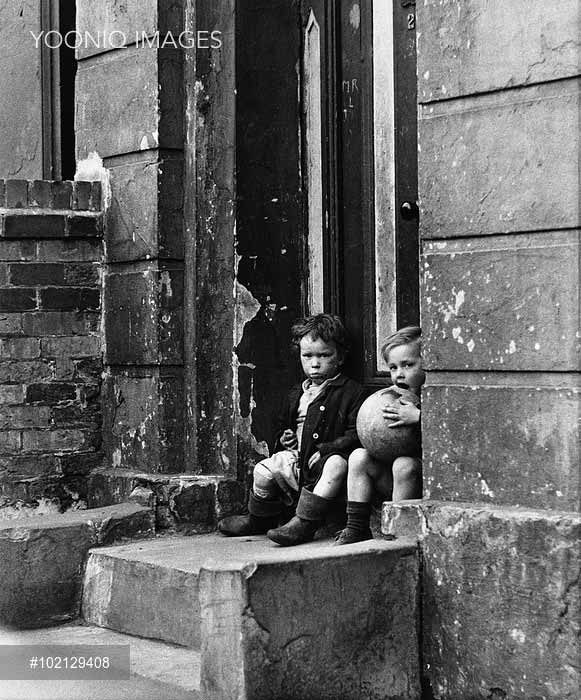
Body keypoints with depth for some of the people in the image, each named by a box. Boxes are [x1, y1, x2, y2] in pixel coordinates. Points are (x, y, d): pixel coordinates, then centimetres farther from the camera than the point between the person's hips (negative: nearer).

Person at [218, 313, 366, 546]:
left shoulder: (352, 392, 0)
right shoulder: (296, 395, 20)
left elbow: (356, 434, -8)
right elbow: (283, 425, 34)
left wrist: (327, 448, -18)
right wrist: (284, 438, 10)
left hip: (328, 458, -5)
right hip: (297, 458, 5)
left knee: (335, 466, -37)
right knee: (264, 470, -15)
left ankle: (304, 524, -41)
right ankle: (259, 520, 10)